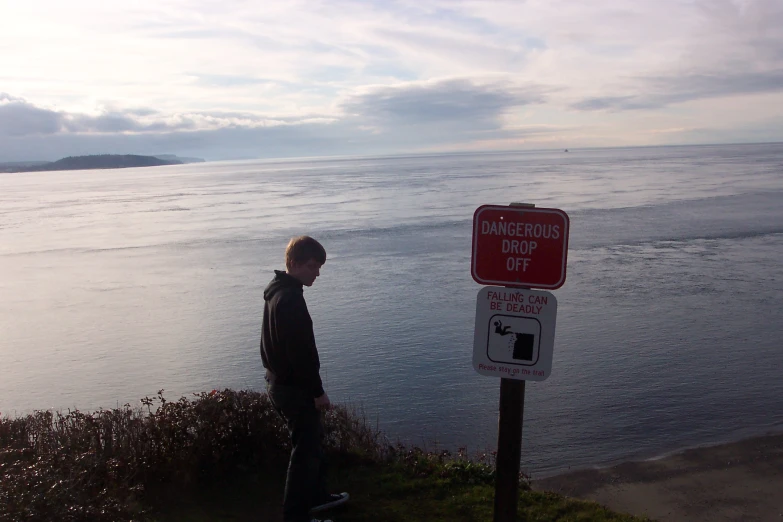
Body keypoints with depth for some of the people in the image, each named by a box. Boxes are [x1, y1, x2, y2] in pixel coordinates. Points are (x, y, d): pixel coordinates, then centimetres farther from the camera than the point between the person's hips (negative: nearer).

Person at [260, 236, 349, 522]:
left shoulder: (277, 291, 9)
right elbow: (302, 353, -24)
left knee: (312, 440, 23)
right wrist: (318, 391, -16)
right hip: (295, 388, -10)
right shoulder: (291, 299, -24)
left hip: (280, 382, 10)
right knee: (305, 450, 2)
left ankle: (317, 496, 38)